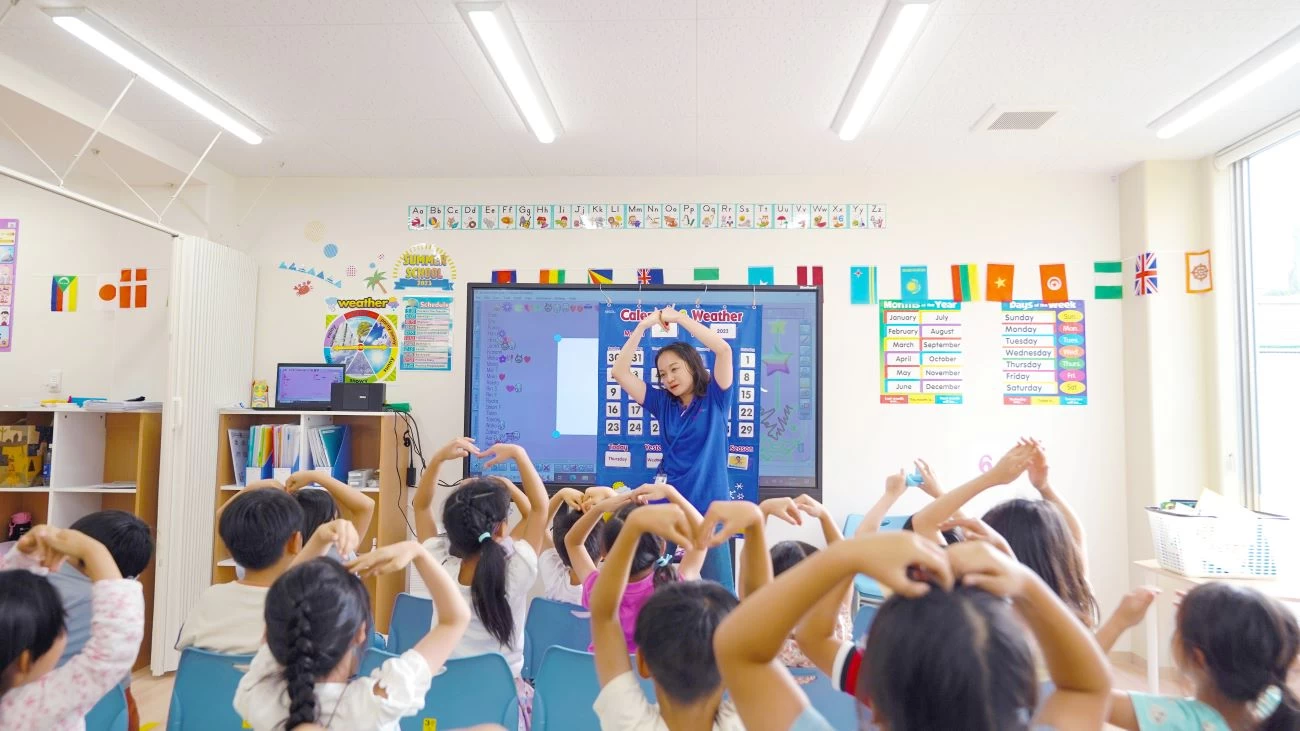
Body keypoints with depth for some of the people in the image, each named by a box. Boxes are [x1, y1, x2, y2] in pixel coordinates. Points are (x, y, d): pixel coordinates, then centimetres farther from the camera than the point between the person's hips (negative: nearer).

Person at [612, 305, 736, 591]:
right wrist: (643, 325, -1)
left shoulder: (714, 399, 1)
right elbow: (619, 372, 4)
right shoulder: (663, 403, 9)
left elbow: (724, 350, -13)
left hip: (708, 505, -3)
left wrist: (679, 317, -9)